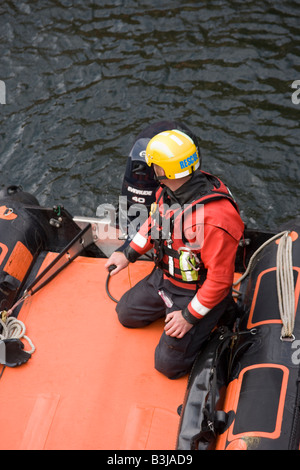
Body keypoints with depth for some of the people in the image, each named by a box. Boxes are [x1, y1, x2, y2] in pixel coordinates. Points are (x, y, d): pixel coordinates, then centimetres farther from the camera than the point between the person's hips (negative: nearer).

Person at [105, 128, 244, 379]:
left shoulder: (215, 219, -38)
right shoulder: (168, 190, -13)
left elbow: (220, 279, -29)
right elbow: (154, 223, 10)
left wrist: (190, 316, -21)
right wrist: (128, 254, 11)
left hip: (198, 291, -8)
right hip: (165, 276, 8)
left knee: (168, 364, -1)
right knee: (126, 314, 18)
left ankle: (219, 317, 14)